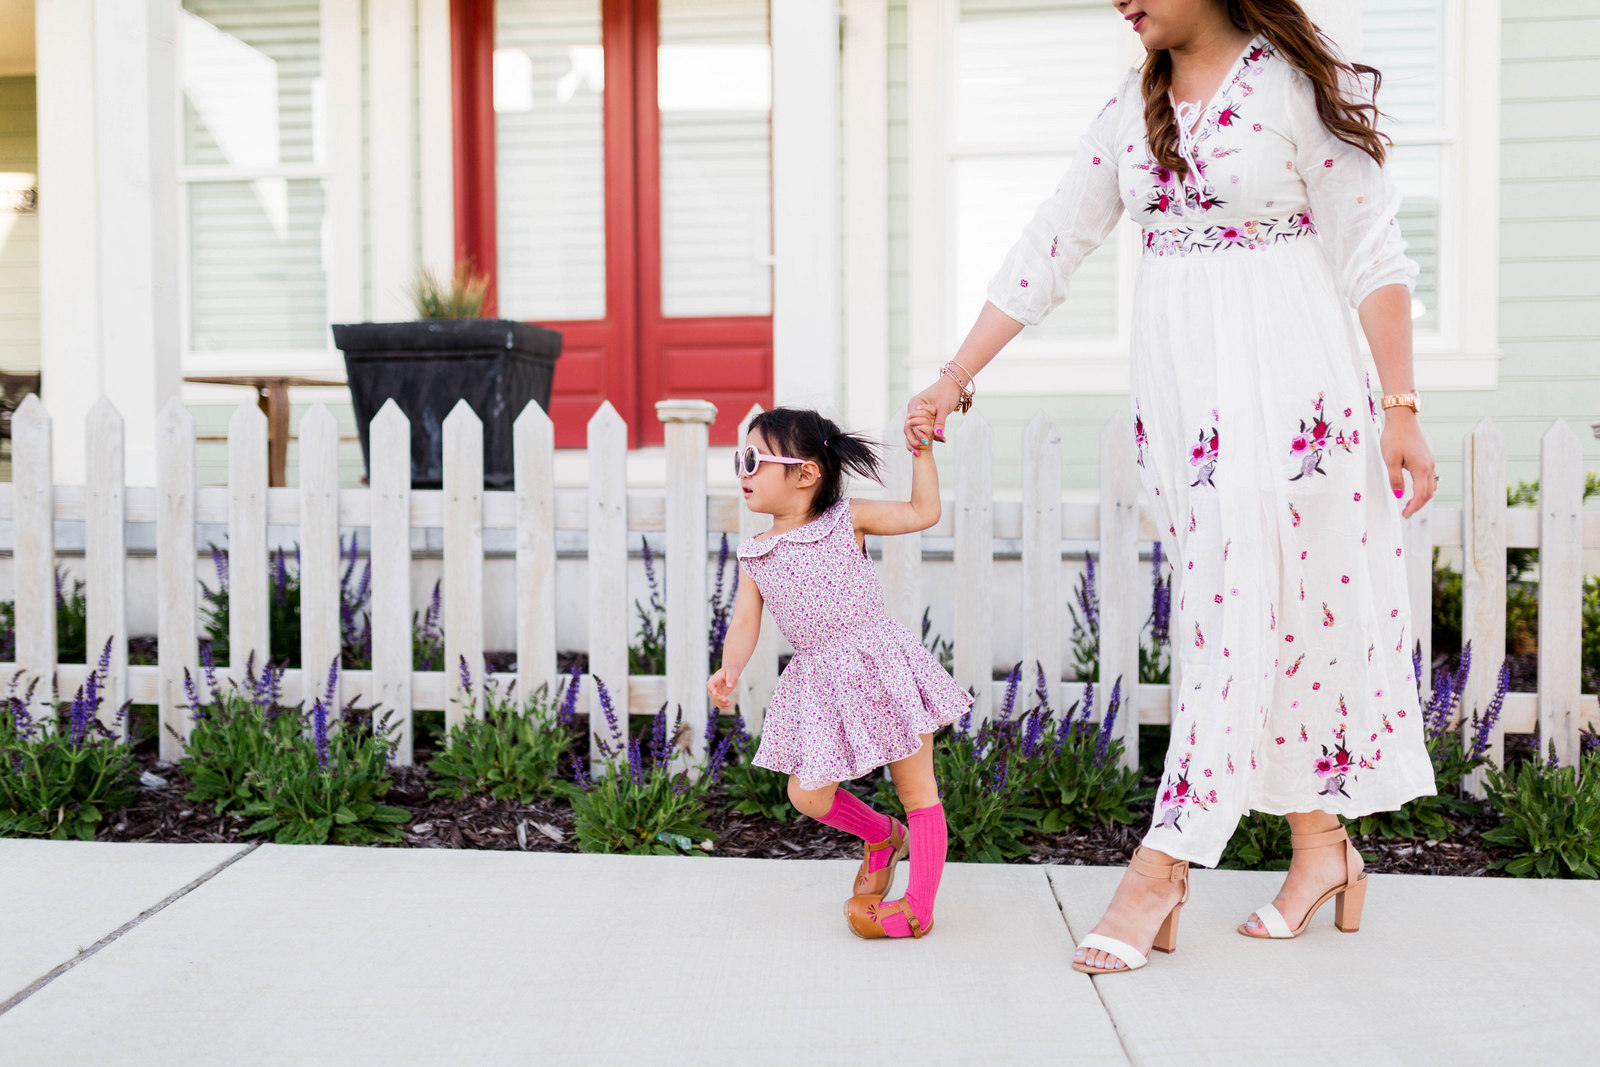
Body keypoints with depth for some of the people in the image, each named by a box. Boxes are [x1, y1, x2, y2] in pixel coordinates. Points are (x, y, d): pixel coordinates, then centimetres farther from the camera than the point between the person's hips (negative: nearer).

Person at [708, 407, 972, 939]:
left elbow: (923, 512, -2)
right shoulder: (755, 555, 5)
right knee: (808, 795, 4)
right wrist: (729, 669, -18)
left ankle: (919, 906, 14)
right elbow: (745, 622, -1)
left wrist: (922, 449, -8)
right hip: (820, 686, 4)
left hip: (881, 665, -4)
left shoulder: (847, 519, -3)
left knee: (916, 789, 3)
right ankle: (881, 835, 32)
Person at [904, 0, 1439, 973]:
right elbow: (1046, 252, 11)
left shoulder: (1297, 82, -4)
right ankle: (1322, 847, 19)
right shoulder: (1133, 110, 11)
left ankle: (1164, 866, -3)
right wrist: (954, 381, 9)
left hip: (1284, 380, -5)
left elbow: (1372, 253, -6)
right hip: (1178, 386, 5)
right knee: (1232, 615, 6)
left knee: (1253, 608, -7)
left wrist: (1402, 408, -12)